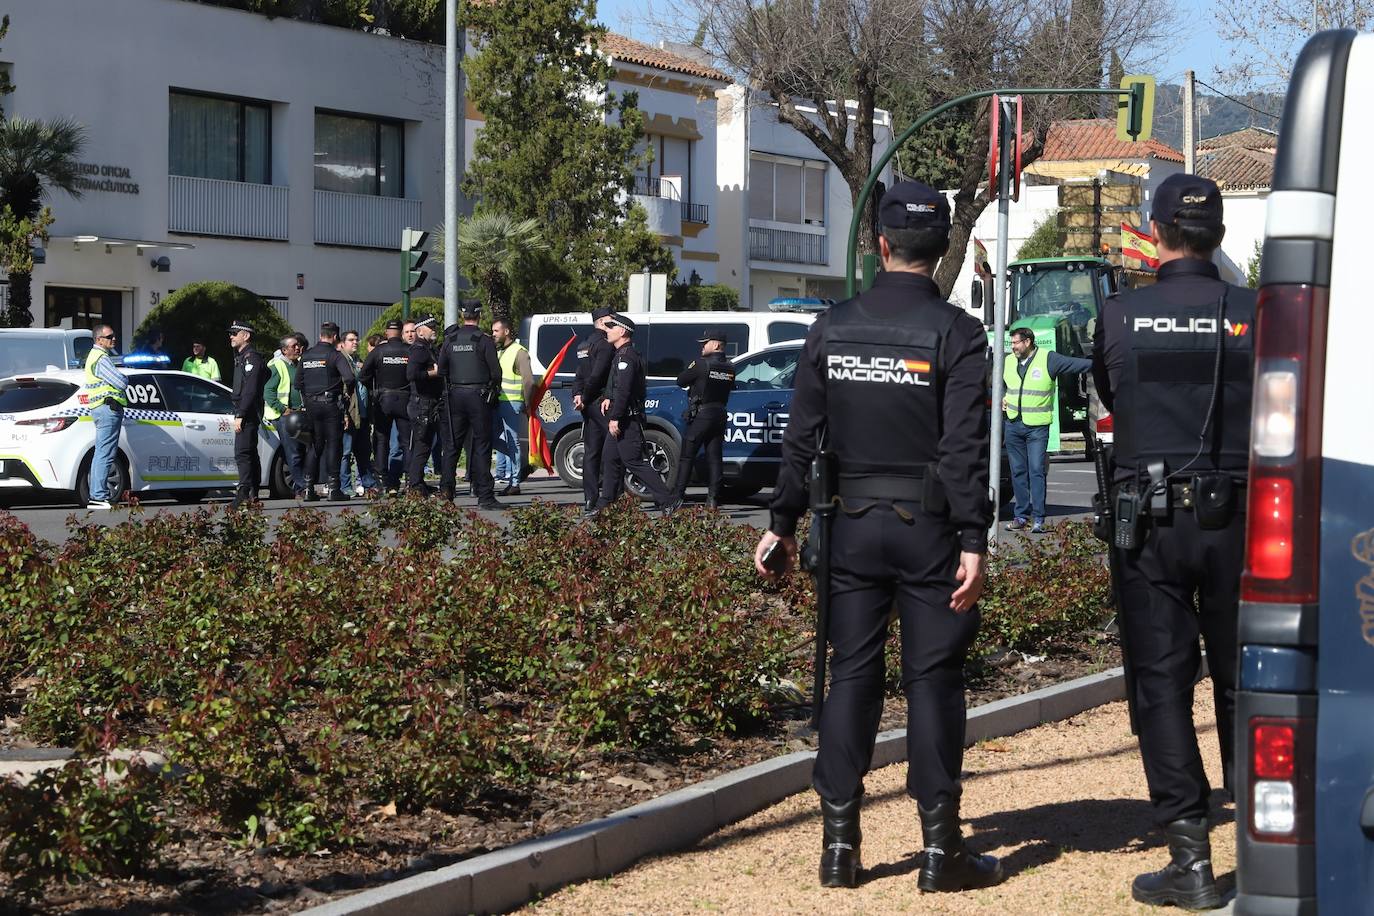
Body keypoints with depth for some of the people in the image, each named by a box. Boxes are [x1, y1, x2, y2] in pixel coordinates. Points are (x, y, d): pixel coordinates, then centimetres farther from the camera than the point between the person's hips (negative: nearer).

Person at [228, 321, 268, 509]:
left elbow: (250, 390, -20)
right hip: (244, 413, 11)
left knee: (242, 453, -17)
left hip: (248, 413, -11)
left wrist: (240, 415, -23)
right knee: (251, 453, 13)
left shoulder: (252, 358, -12)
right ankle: (253, 493, 18)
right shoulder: (241, 357, 21)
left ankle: (244, 493, -23)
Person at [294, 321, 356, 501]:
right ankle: (334, 488, -3)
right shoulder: (334, 355, -9)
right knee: (333, 445, 0)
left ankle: (309, 488, 7)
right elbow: (349, 378, -20)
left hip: (311, 405, 5)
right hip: (331, 405, -5)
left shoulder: (306, 355, 10)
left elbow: (298, 383, 13)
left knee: (314, 446, 10)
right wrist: (348, 394, -2)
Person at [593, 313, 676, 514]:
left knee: (634, 461, -10)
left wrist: (615, 418, -25)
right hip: (622, 420, 11)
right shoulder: (621, 354, 18)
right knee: (610, 460, 13)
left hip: (628, 420, -11)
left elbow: (624, 390, -24)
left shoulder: (626, 356, -16)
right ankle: (605, 504, 18)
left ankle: (668, 502, -11)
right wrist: (608, 398, 5)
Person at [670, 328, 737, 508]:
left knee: (687, 456, 2)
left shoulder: (701, 364, -13)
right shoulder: (730, 368, 5)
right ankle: (713, 498, 0)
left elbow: (680, 381, -5)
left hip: (701, 415, -5)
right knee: (714, 456, 6)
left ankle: (677, 496, 1)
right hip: (720, 415, 5)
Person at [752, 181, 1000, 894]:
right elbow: (965, 451, -13)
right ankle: (940, 848, 6)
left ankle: (840, 842, 9)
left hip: (854, 526, 3)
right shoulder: (956, 334, -8)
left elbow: (801, 437, 5)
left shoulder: (832, 329, 3)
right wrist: (973, 543, -12)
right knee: (932, 680, 2)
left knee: (851, 676, 8)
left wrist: (783, 523, 12)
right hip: (929, 529, -3)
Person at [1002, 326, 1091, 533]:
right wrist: (1002, 397, 13)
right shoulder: (1007, 362, 11)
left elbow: (1075, 364, -8)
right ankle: (1021, 515, 14)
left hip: (1037, 428, -5)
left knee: (1036, 471, -9)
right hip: (1013, 425, 5)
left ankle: (1039, 519, -8)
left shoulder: (1048, 360, -5)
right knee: (1018, 472, 7)